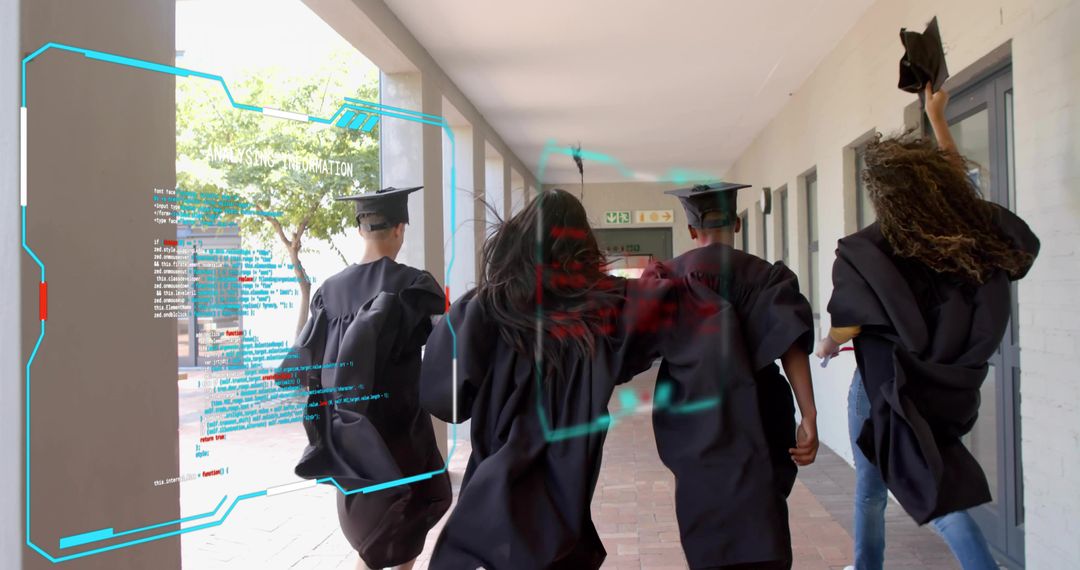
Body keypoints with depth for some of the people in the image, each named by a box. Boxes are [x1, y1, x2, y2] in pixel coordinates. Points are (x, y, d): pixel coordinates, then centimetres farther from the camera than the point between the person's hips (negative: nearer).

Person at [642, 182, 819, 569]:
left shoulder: (665, 276, 1)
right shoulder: (765, 275, -7)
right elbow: (790, 345, -18)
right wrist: (808, 417, -22)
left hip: (690, 420, 3)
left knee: (706, 520, 16)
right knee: (759, 536, 9)